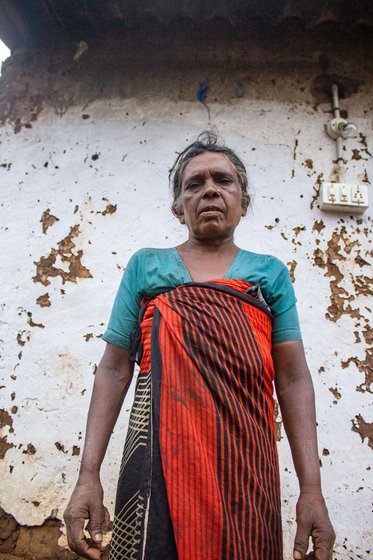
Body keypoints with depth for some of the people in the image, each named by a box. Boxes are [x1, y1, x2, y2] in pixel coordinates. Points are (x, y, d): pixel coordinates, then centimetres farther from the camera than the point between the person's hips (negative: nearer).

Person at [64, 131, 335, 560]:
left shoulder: (270, 272, 8)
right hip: (159, 465, 0)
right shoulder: (146, 266, 7)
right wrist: (88, 475, -3)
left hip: (247, 471, 2)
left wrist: (311, 489, -4)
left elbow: (293, 378, 2)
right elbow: (114, 369, 3)